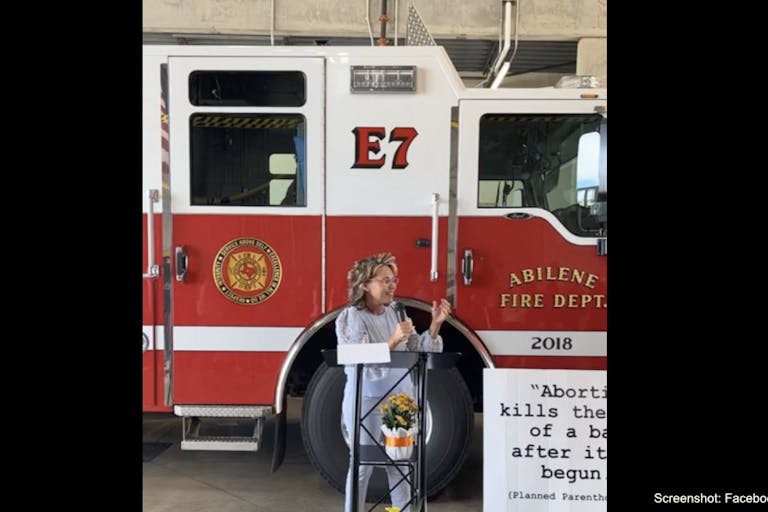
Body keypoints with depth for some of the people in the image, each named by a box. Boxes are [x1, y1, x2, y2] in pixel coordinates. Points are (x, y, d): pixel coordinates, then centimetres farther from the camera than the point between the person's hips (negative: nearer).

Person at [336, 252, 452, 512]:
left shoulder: (395, 312, 4)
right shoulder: (351, 317, -11)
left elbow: (420, 352, 2)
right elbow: (363, 367, -20)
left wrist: (435, 324, -12)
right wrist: (393, 340, -31)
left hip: (400, 398, 5)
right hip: (367, 400, -5)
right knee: (362, 465, 7)